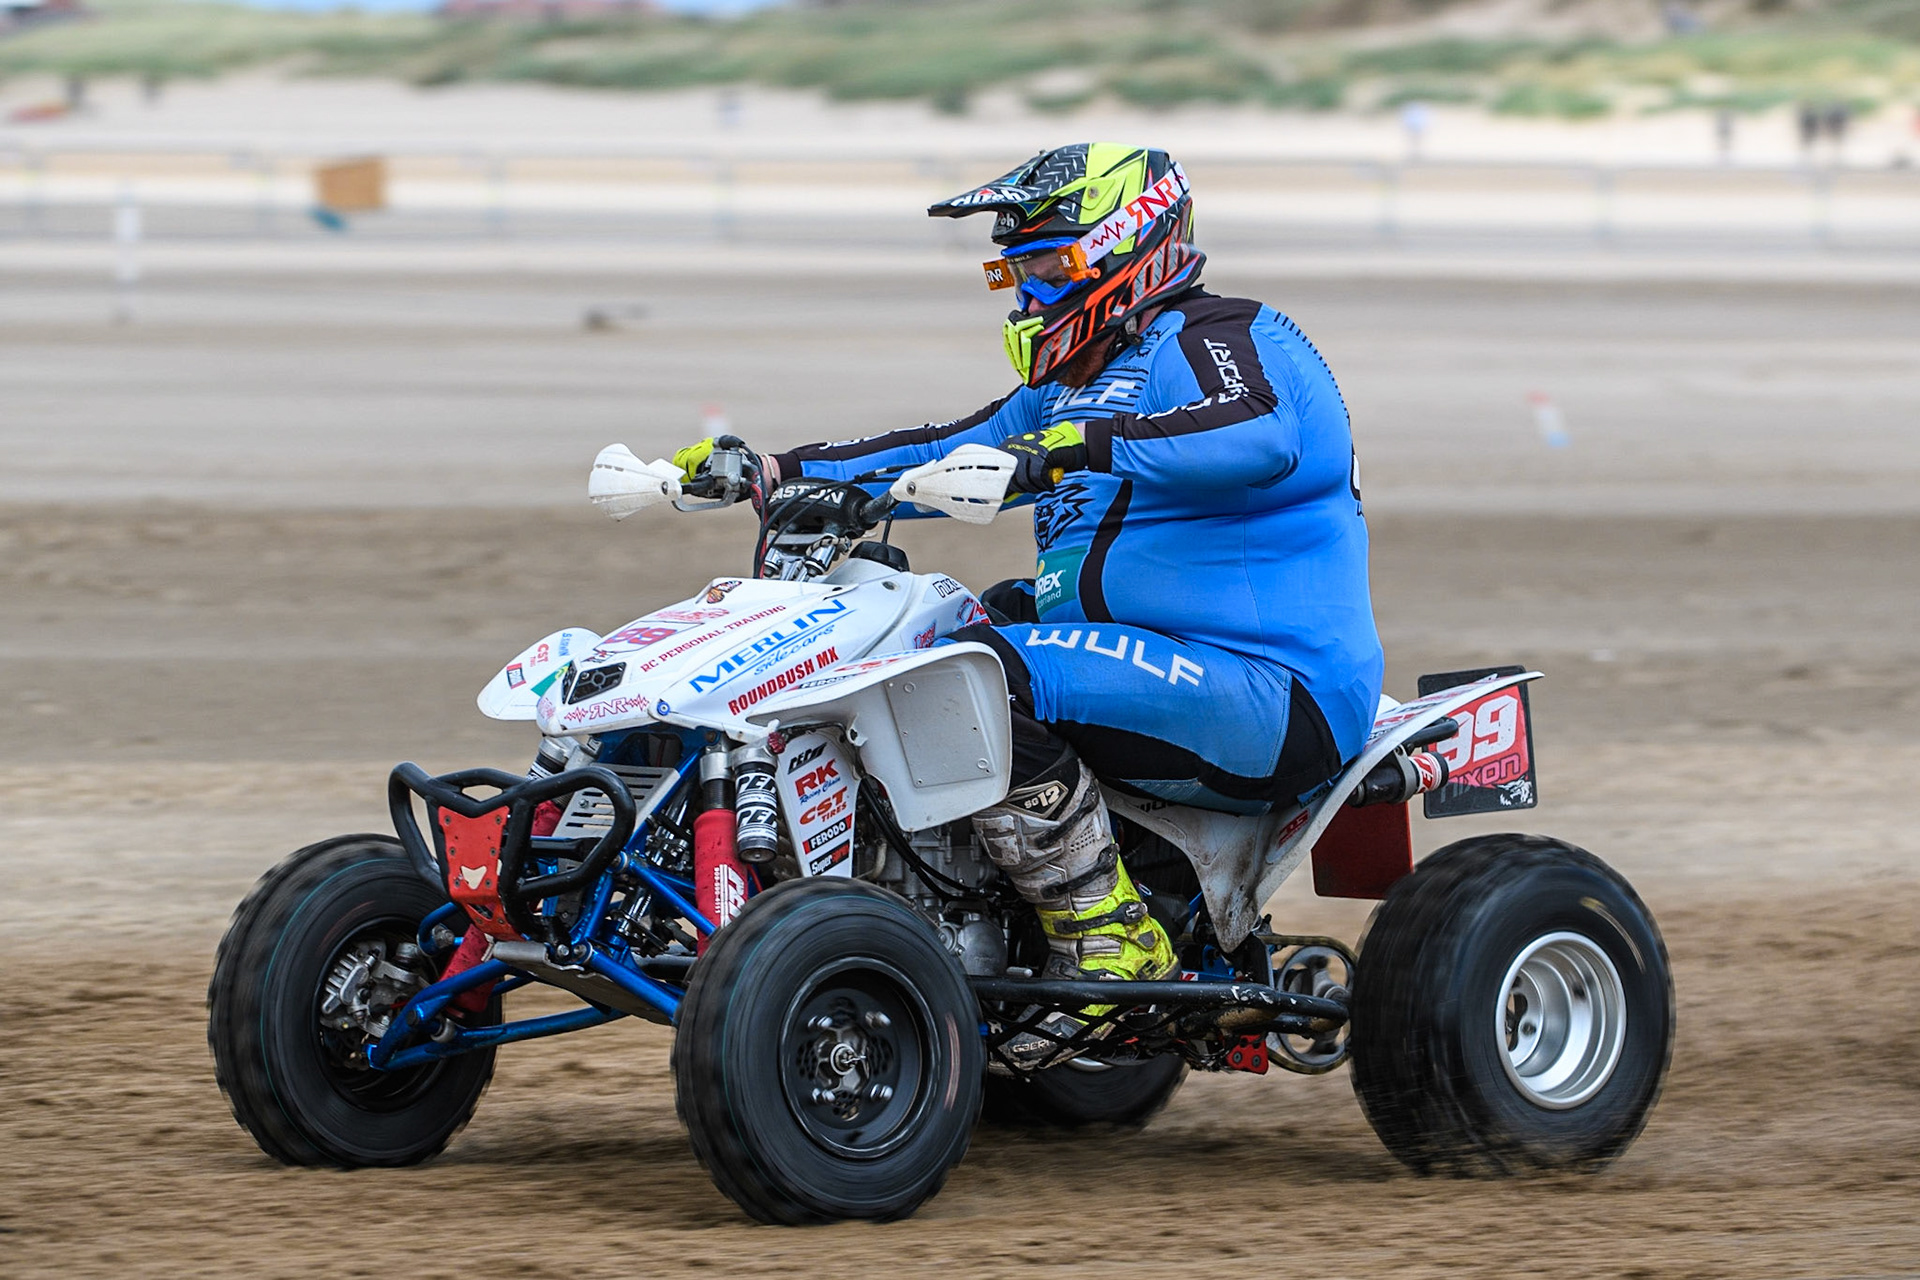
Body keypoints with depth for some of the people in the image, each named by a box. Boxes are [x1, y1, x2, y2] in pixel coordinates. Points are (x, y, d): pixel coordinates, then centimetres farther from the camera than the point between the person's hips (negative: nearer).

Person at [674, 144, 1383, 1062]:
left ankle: (1109, 948, -23)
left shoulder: (1212, 339, -7)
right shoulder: (1066, 390, 23)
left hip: (1275, 697, -11)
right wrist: (776, 470, 14)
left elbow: (1258, 435, -29)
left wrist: (1088, 446, -41)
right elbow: (946, 456, 24)